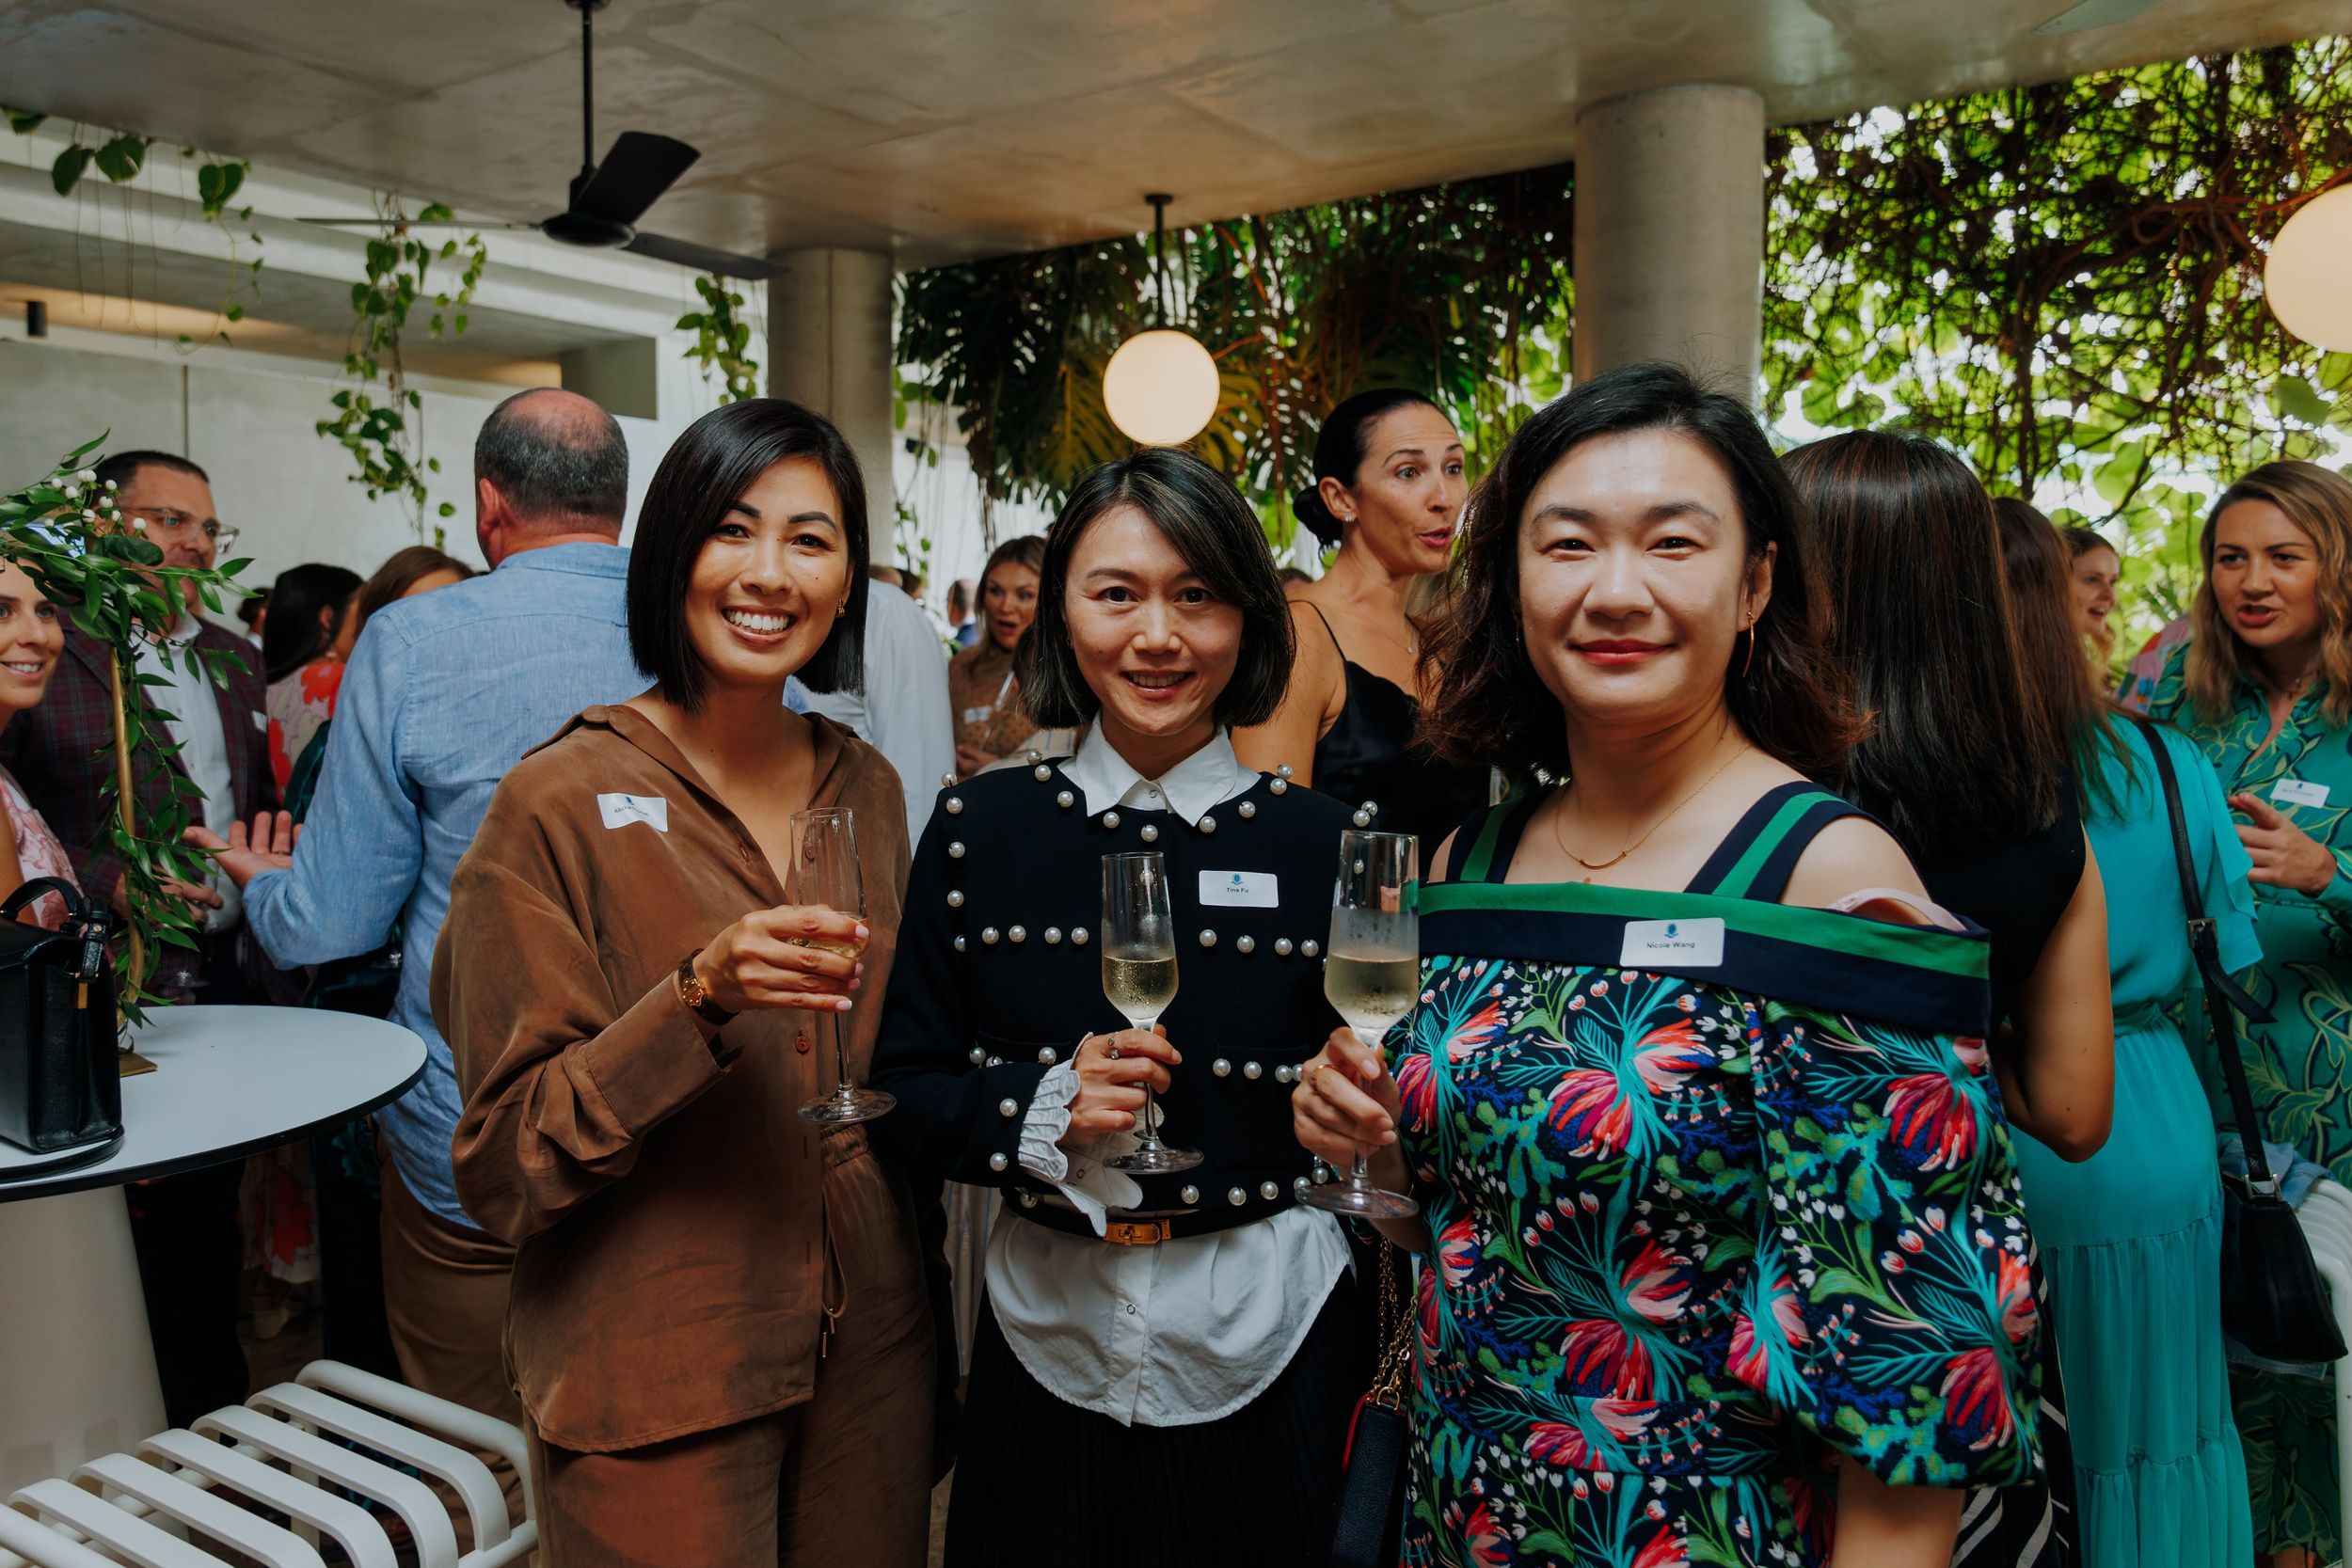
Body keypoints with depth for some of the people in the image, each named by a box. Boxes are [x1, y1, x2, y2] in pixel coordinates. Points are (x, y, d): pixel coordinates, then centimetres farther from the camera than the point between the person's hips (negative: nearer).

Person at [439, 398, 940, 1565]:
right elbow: (505, 1166, -14)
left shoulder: (866, 787, 3)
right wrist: (699, 998, -26)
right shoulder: (559, 801, -13)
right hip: (653, 1383, -5)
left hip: (867, 1350, 5)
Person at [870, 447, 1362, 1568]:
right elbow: (907, 1090, 0)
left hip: (1270, 1352, -1)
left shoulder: (1324, 842, -3)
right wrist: (1050, 1115, -16)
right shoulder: (980, 830, -1)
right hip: (1048, 1342, 1)